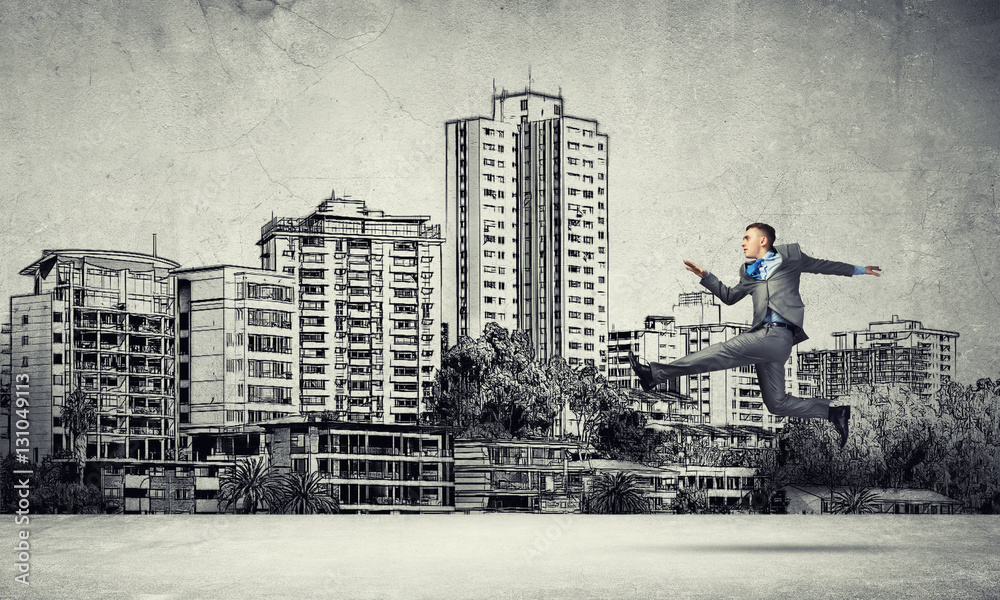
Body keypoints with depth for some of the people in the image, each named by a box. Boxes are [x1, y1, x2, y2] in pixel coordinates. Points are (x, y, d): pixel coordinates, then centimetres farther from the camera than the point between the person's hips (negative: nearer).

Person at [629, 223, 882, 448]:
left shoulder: (789, 256, 12)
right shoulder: (749, 272, 29)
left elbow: (820, 265, 24)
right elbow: (729, 296, 36)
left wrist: (858, 270, 31)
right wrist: (706, 277, 24)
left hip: (778, 334, -8)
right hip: (763, 336, 8)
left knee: (725, 352, -21)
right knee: (777, 404, 3)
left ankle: (658, 373, -26)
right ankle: (834, 412, 11)